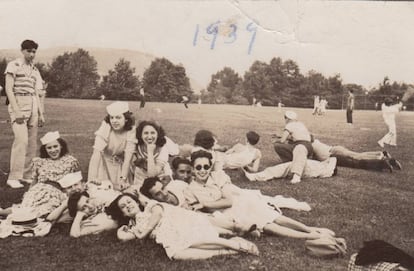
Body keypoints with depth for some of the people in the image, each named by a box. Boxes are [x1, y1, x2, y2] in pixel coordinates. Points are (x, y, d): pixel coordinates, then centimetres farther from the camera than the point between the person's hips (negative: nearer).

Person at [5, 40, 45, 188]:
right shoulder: (14, 65, 0)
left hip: (33, 106, 6)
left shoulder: (35, 70, 17)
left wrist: (41, 113, 12)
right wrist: (16, 110, -16)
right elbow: (9, 89, -7)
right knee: (21, 139, -18)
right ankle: (13, 177, -15)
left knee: (32, 142, 3)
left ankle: (26, 174, 10)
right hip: (18, 104, -6)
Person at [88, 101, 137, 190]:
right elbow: (97, 153, -30)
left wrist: (123, 178, -32)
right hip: (104, 163, -1)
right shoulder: (105, 127, -22)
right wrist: (93, 177, -39)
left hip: (122, 166, 1)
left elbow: (128, 156, -22)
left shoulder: (131, 130, -19)